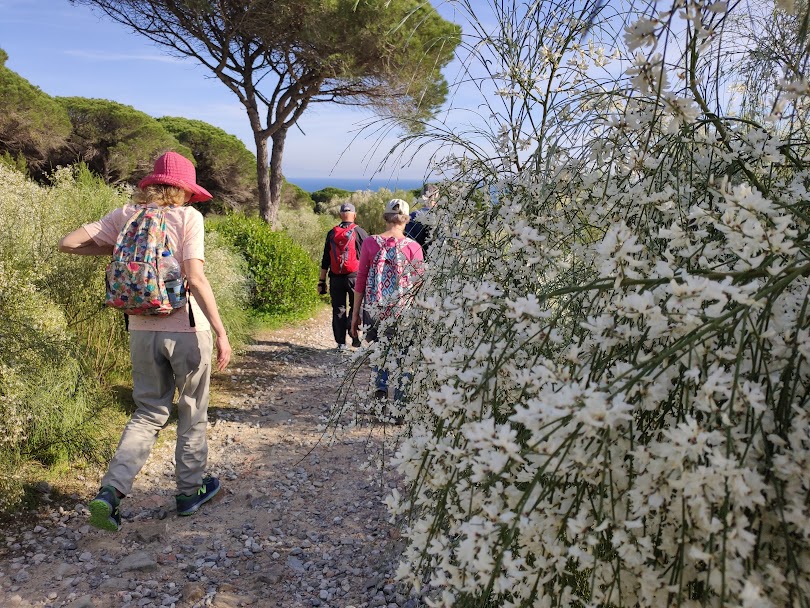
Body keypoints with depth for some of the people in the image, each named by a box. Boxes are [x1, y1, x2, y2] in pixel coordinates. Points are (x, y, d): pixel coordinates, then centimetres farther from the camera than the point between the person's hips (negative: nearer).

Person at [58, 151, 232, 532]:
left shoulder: (127, 215, 5)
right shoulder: (187, 217, -8)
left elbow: (68, 243, 2)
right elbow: (195, 277, -18)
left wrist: (115, 250, 16)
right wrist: (221, 332, -16)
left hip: (142, 329, 4)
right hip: (186, 329, -4)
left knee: (149, 413, 16)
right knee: (192, 413, 14)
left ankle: (110, 492, 2)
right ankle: (190, 490, 26)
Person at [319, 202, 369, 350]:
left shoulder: (332, 234, 6)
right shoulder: (359, 232, -2)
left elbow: (325, 260, 8)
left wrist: (322, 280, 12)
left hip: (336, 277, 2)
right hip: (354, 276, -2)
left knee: (338, 309, 9)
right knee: (356, 307, 9)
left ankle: (341, 342, 8)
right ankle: (354, 333, -12)